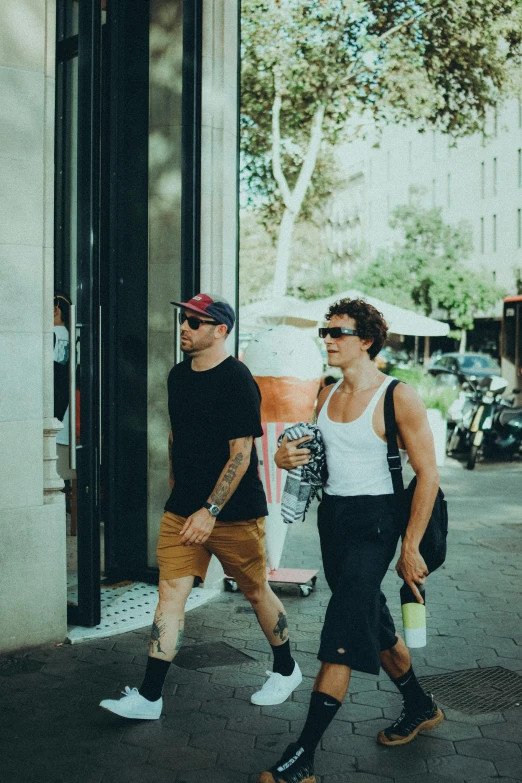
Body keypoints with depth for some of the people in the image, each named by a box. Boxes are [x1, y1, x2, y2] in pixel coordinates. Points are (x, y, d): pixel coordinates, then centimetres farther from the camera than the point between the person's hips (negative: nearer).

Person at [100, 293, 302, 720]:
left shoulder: (236, 380, -15)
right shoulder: (179, 375, 9)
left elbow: (240, 454, -18)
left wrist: (210, 510, -22)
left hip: (234, 512, -6)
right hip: (182, 509, 6)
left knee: (256, 592, 9)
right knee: (171, 593, 0)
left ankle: (286, 670, 32)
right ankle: (149, 697, 3)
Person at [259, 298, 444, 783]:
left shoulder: (398, 397, -13)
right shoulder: (327, 396, 8)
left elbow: (427, 475, -12)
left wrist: (410, 547, -15)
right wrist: (289, 457, -3)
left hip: (374, 520, -8)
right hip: (331, 515, 8)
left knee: (341, 637, -10)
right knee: (373, 622, 19)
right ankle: (420, 709, 40)